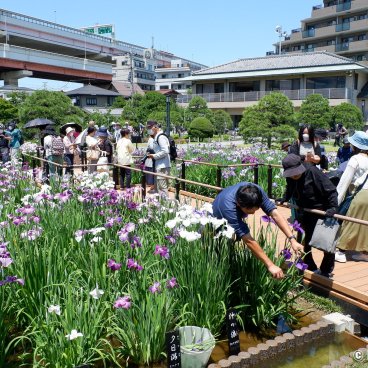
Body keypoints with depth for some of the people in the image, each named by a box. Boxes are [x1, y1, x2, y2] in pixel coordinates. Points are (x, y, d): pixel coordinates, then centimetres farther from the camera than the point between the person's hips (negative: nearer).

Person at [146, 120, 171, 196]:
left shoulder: (161, 137, -14)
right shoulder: (156, 137, 17)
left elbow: (165, 151, -22)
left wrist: (154, 156, -14)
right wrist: (152, 154, 10)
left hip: (162, 167, -11)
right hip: (159, 166, 11)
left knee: (162, 188, -9)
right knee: (157, 188, 16)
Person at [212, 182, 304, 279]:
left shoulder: (256, 191, -33)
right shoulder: (229, 207, -47)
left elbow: (275, 214, -33)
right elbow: (248, 241, -47)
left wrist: (292, 240, -44)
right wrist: (270, 265, -47)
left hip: (236, 220, 5)